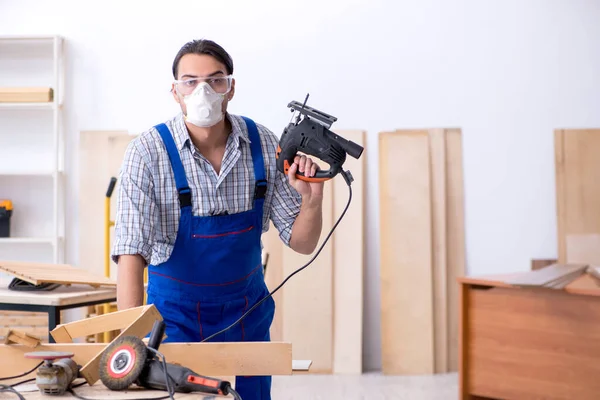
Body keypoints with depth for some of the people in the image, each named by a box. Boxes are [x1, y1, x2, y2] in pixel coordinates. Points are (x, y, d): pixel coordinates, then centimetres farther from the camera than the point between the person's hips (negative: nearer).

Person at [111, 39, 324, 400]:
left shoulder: (264, 145, -10)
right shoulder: (149, 152, -19)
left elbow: (301, 243, -4)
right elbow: (131, 252, -26)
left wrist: (311, 199, -25)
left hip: (247, 314, 3)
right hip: (176, 316, -3)